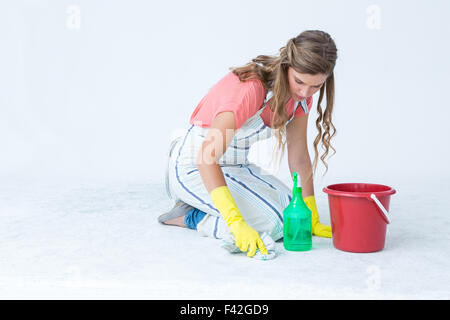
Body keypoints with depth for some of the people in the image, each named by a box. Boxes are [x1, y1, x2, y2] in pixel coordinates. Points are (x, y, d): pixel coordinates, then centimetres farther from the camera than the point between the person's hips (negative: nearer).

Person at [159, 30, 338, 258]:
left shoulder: (300, 93, -7)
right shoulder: (251, 88, -32)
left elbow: (299, 157, -2)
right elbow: (206, 157, -38)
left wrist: (312, 221, -6)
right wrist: (236, 222, -45)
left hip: (235, 166, 8)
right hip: (194, 168, -8)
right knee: (275, 223, -23)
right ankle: (190, 216, -4)